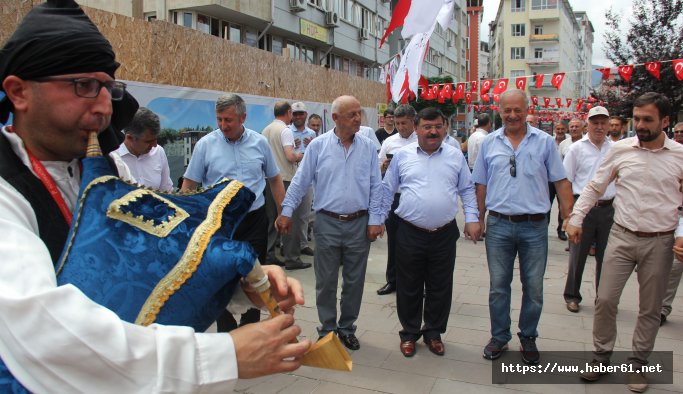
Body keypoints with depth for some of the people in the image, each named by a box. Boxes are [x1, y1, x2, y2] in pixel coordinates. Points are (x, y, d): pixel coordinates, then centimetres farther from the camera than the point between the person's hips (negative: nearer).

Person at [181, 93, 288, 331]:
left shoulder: (260, 143, 1)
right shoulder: (205, 145, -4)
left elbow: (274, 180, 10)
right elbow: (189, 185, 0)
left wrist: (283, 213, 6)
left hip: (255, 220, 2)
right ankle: (226, 336, 22)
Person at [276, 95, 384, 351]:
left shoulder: (368, 147, 2)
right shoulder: (318, 146, -2)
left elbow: (375, 187, 3)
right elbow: (300, 181, 1)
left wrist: (374, 220, -2)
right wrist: (286, 212, -3)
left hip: (359, 224, 1)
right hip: (327, 223, -1)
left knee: (354, 281, 12)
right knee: (326, 282, 9)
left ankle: (347, 328, 29)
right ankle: (327, 330, 26)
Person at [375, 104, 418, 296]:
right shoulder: (389, 142, 8)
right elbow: (380, 171, 11)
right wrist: (384, 165, -9)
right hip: (394, 196, 3)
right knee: (393, 241, 11)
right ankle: (392, 280, 24)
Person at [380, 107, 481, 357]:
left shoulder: (455, 156, 6)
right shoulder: (402, 155, 2)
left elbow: (467, 190, 10)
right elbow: (387, 190, 7)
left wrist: (472, 219, 0)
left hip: (444, 235, 1)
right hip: (410, 234, -1)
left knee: (440, 289, 12)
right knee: (409, 288, 9)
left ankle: (433, 333, 30)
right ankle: (409, 333, 27)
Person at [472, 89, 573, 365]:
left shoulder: (544, 142, 1)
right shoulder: (489, 143, 4)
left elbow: (561, 182, 2)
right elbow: (481, 185, 9)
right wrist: (478, 219, 6)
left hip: (534, 226, -1)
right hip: (498, 225, 1)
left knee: (533, 288, 10)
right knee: (498, 286, 10)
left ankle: (528, 338, 29)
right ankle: (499, 337, 26)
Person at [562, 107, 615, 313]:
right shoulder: (577, 148, 0)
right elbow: (565, 181, 1)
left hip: (608, 209, 3)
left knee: (606, 256, 11)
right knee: (577, 254, 5)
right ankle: (572, 296, 19)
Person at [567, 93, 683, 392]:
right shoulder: (620, 149, -1)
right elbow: (594, 187, 5)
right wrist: (575, 219, 1)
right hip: (622, 237, 0)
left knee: (650, 308, 11)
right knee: (605, 300, 2)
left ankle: (638, 363, 28)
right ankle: (601, 355, 21)